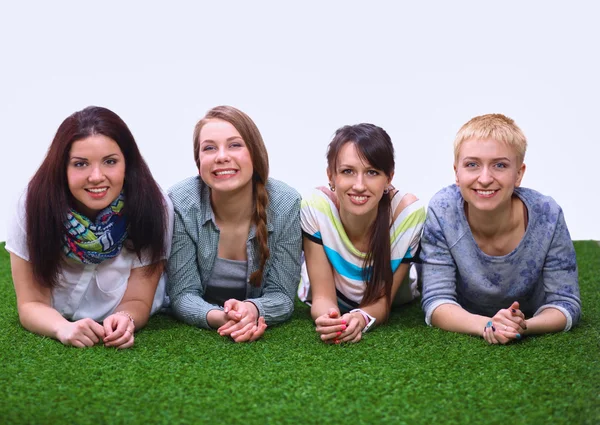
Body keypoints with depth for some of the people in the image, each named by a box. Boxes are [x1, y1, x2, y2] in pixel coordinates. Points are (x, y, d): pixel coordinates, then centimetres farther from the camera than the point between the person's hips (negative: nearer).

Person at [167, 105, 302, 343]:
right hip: (196, 333, 0)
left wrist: (253, 310, -36)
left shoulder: (286, 204, -17)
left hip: (263, 333, 0)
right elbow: (182, 294, -15)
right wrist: (217, 317, -37)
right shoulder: (181, 203, -18)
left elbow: (281, 295, -13)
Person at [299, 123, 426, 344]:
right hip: (333, 308, 0)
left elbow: (382, 299, -20)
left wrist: (361, 318, -44)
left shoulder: (409, 212, -30)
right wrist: (329, 318, -48)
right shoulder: (315, 208, -30)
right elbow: (323, 296, -23)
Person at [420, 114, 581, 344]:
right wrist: (487, 326, -42)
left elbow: (566, 303, -18)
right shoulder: (442, 211, -24)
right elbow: (436, 301, -22)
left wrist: (524, 326, -40)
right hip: (467, 331, 0)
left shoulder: (546, 215, -24)